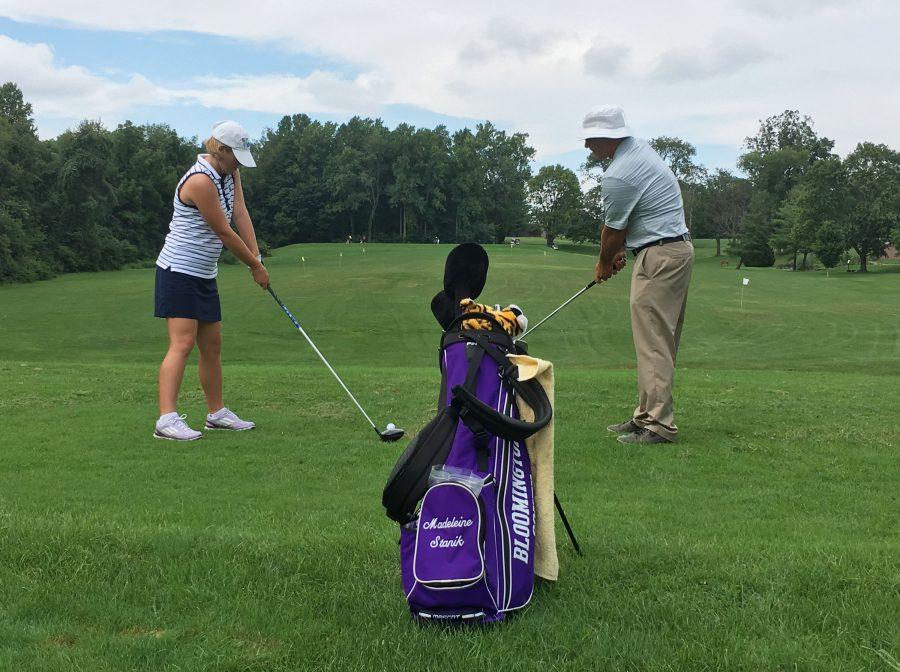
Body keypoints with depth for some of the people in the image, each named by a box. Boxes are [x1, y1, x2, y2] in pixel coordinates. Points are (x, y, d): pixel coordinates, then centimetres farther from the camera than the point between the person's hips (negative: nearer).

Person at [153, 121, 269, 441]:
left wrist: (257, 257, -9)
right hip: (179, 271, -9)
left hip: (204, 275, 10)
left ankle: (217, 412, 24)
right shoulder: (200, 181, -21)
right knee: (182, 343, -16)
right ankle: (167, 419, -19)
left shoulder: (229, 172, 9)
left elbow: (241, 214, 1)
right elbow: (225, 233, -16)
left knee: (212, 345, 14)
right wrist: (255, 266, -7)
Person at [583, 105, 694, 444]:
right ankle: (648, 415, 17)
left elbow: (613, 230, -5)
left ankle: (658, 424, -8)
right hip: (679, 249, 10)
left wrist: (605, 265, 12)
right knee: (661, 341, 11)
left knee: (652, 342, -9)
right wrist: (621, 250, 20)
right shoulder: (641, 148, 11)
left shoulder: (618, 177, -18)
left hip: (659, 257, -10)